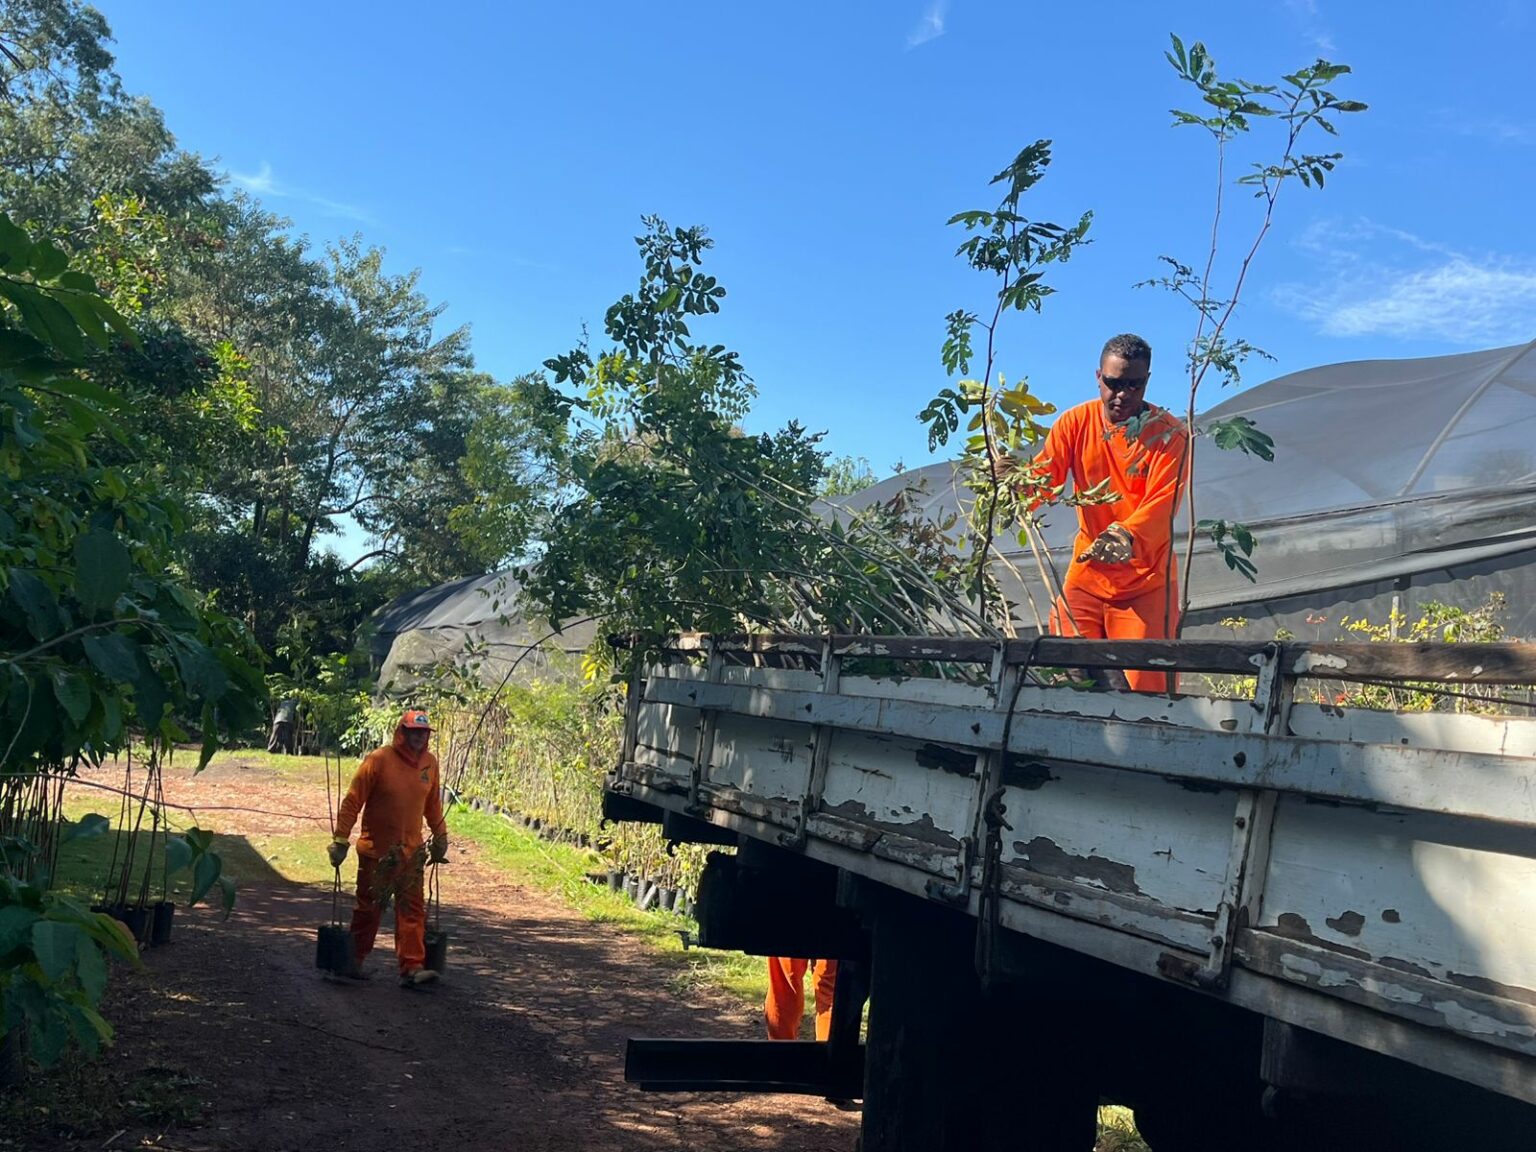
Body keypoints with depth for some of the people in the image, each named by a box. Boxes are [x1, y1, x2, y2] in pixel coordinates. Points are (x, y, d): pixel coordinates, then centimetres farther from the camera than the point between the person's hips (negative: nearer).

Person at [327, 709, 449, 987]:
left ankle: (411, 968, 0)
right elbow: (352, 802, -11)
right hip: (376, 851, -4)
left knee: (413, 910, -1)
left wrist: (440, 835, 18)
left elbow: (433, 804, 16)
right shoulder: (378, 760, -14)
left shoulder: (430, 763, 2)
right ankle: (353, 962, 25)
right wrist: (340, 839, -13)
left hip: (412, 852, 4)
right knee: (368, 909, 9)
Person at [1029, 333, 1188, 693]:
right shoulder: (1075, 422, 1)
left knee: (1144, 685, -6)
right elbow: (1042, 475, -8)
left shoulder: (1169, 433, -8)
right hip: (1086, 573, 3)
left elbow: (1162, 503, -21)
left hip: (1146, 580, -3)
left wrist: (1127, 535, -41)